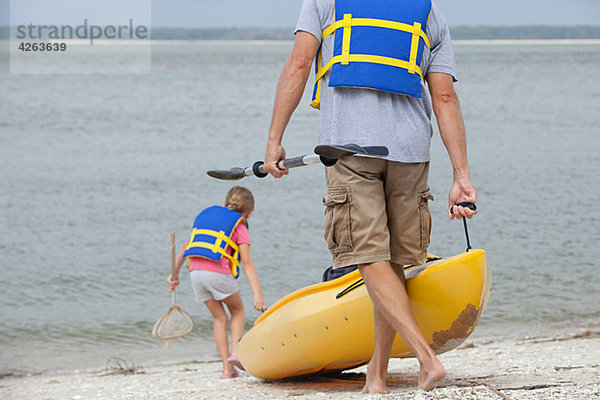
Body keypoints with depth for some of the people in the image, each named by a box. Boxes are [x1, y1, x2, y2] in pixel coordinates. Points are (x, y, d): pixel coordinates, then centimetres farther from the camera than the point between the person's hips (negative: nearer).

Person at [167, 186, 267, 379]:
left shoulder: (206, 214, 24)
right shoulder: (239, 226, 7)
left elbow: (186, 247, 27)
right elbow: (247, 263, -3)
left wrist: (175, 273, 37)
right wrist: (258, 294, -8)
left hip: (196, 272, 5)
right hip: (218, 273, -5)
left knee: (219, 317, 16)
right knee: (238, 309, 20)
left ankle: (227, 368, 10)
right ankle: (235, 352, -1)